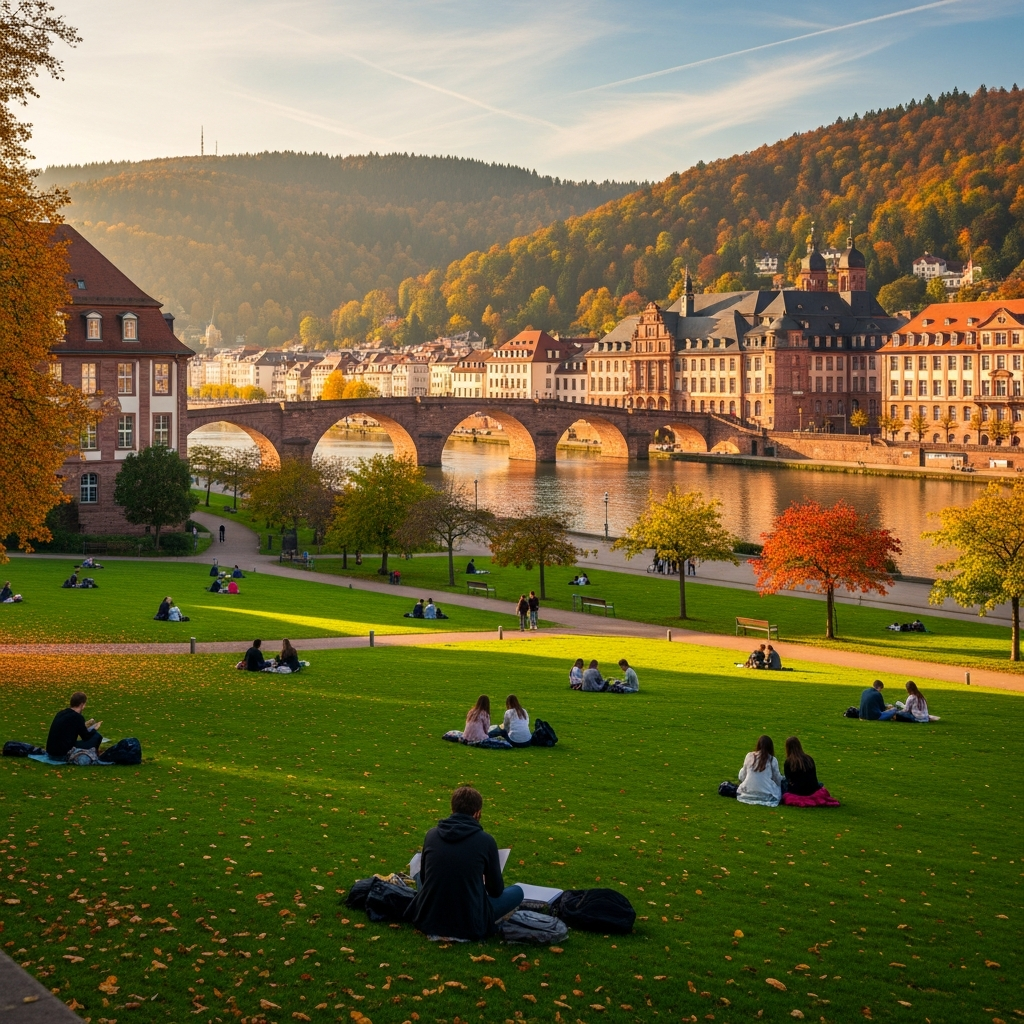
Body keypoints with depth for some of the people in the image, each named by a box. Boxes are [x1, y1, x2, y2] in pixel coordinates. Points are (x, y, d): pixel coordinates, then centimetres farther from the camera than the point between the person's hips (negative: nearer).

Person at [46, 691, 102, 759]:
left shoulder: (60, 714, 9)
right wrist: (95, 729, 18)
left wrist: (85, 726, 33)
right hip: (63, 755, -9)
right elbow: (86, 737, -1)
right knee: (97, 736, 0)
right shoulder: (77, 717, -13)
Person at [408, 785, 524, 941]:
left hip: (426, 921, 2)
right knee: (517, 892, 18)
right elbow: (496, 890, 5)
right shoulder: (486, 841, -8)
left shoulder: (431, 834, 0)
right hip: (468, 926, -2)